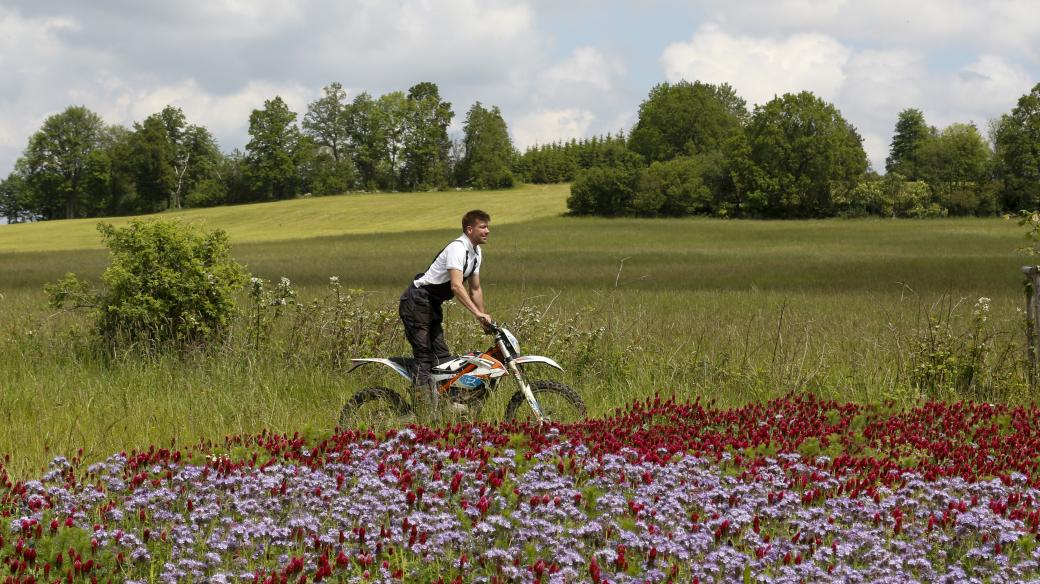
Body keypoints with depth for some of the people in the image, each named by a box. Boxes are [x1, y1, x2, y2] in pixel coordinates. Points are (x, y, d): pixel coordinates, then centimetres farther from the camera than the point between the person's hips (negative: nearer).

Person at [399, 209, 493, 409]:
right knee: (424, 355, -12)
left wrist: (484, 319, 12)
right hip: (417, 301, -10)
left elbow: (475, 289, 17)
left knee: (442, 354, 9)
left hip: (432, 305, 10)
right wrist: (478, 313, -36)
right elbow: (456, 286, -32)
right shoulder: (457, 248, -21)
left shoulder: (476, 253, 10)